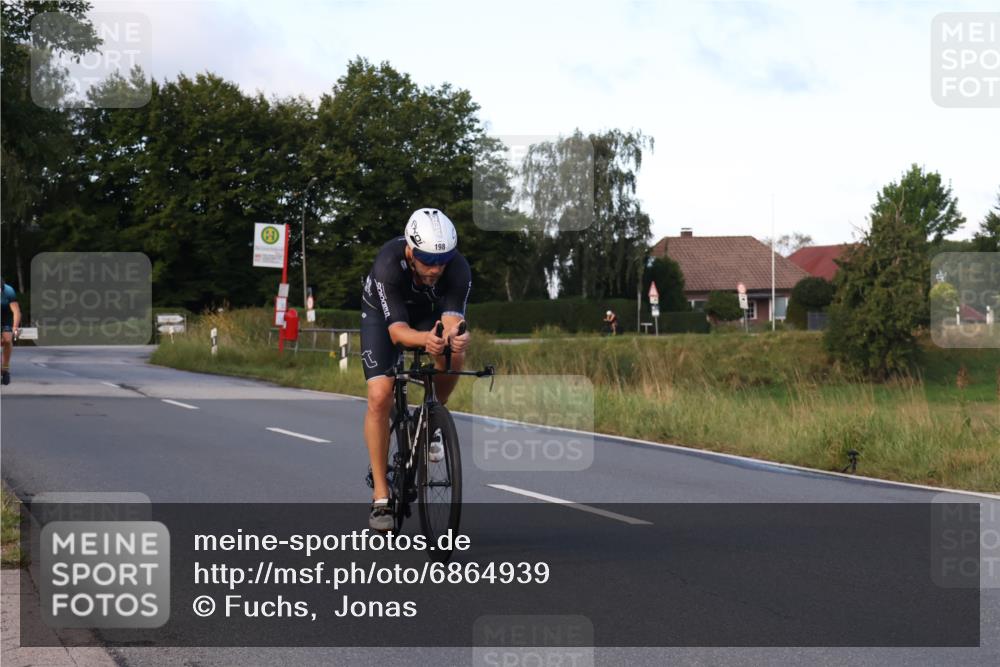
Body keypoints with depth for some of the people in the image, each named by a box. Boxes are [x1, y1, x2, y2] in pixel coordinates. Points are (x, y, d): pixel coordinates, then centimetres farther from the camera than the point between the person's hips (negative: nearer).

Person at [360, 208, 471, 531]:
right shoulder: (388, 264, -39)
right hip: (383, 315, -2)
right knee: (380, 397, -18)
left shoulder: (458, 269, -33)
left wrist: (455, 335, -65)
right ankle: (380, 498, -8)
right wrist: (426, 339, -64)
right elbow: (396, 330, -42)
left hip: (430, 313, 2)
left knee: (454, 355, -31)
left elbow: (452, 319, -40)